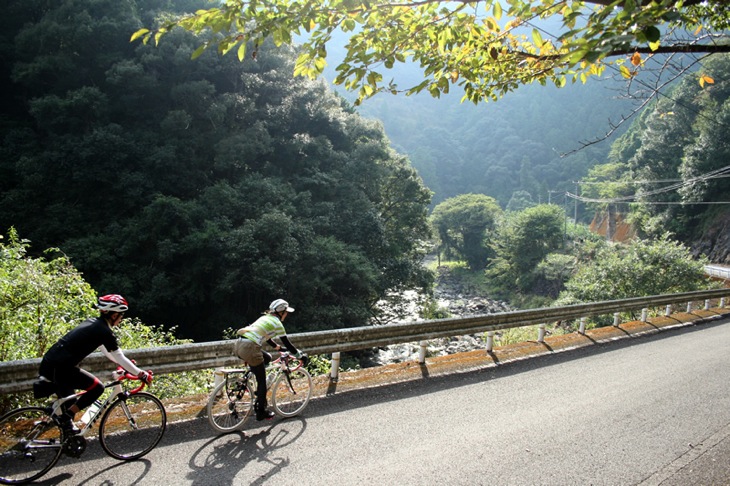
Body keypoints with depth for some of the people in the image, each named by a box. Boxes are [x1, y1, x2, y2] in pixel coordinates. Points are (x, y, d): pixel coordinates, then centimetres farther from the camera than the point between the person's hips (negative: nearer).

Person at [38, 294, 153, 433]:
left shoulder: (92, 323, 16)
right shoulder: (104, 332, -11)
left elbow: (106, 350, 29)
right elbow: (120, 359, -5)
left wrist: (125, 364, 34)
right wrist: (142, 374, 5)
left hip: (48, 364, 10)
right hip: (59, 368, -10)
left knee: (68, 402, 25)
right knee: (97, 387, 0)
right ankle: (66, 417, 2)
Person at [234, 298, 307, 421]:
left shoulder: (265, 318, 24)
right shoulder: (277, 323, 1)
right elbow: (287, 344, 2)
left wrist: (275, 346, 53)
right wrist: (301, 356, 13)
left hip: (239, 345, 8)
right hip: (249, 348, -8)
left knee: (267, 358, 29)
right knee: (262, 381, 8)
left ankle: (260, 393, 29)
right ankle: (261, 412, 19)